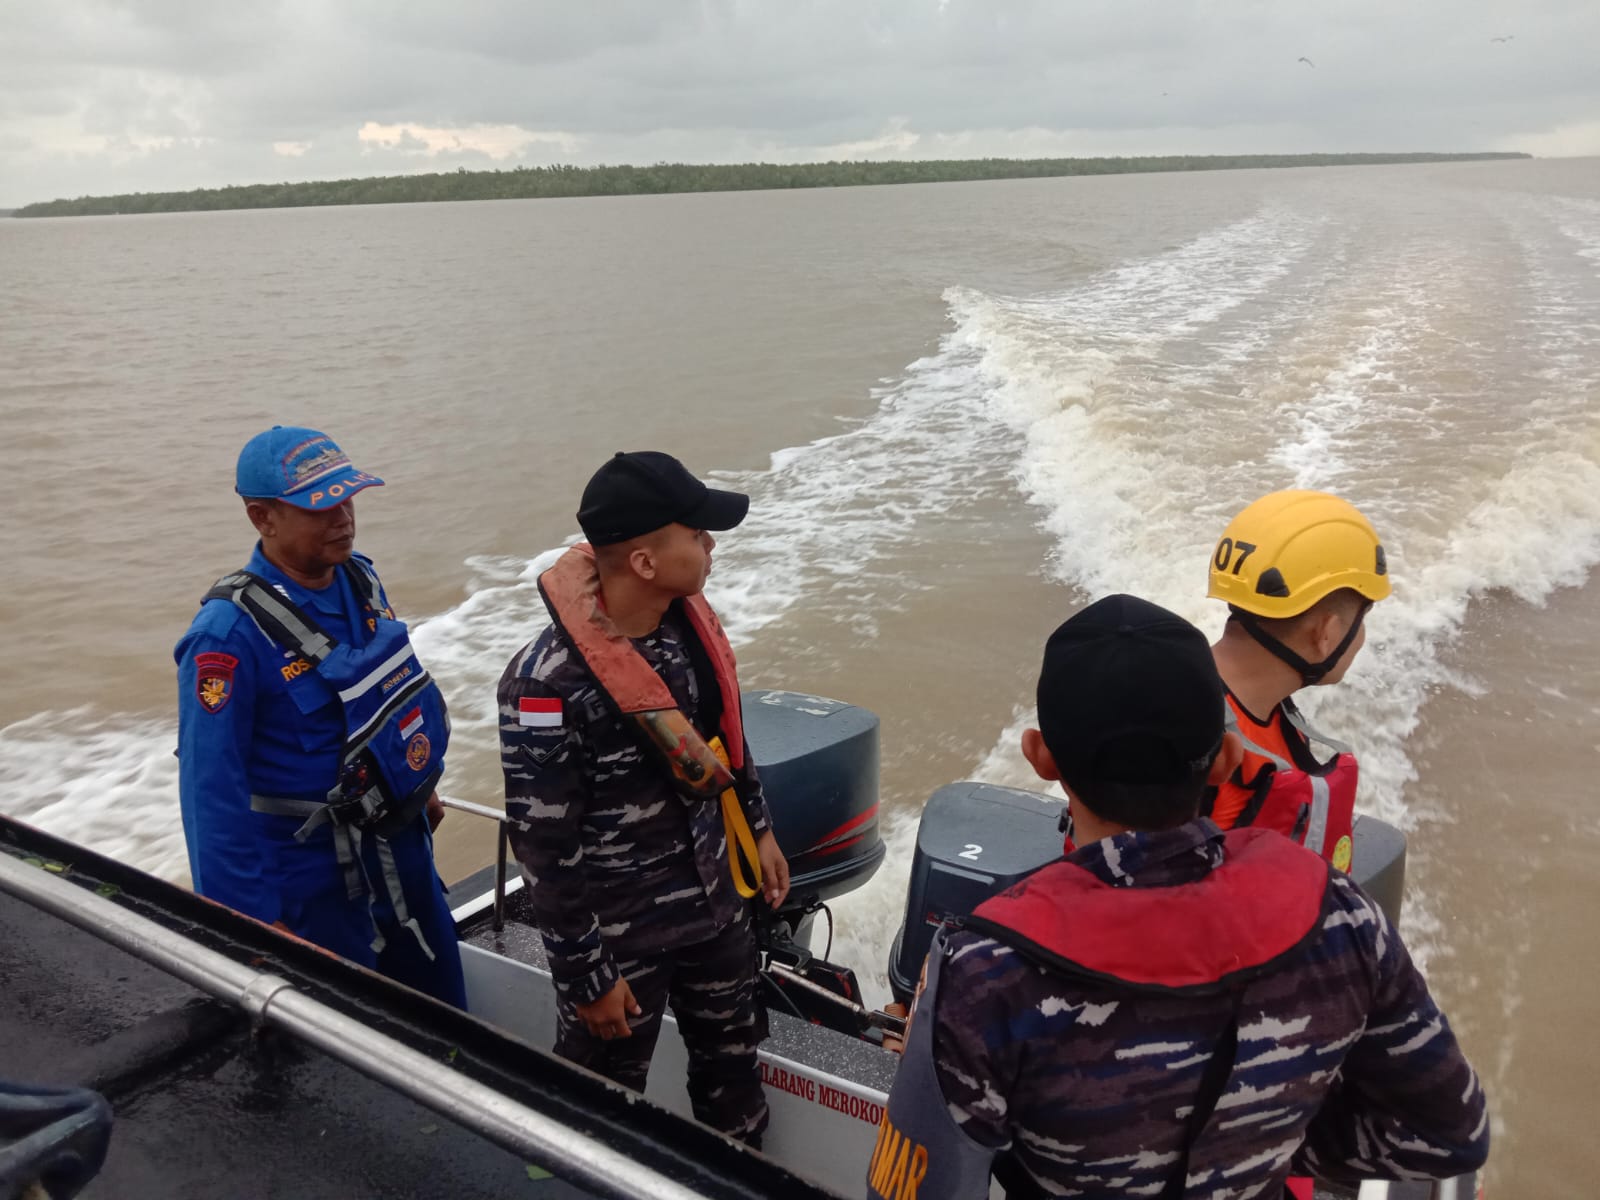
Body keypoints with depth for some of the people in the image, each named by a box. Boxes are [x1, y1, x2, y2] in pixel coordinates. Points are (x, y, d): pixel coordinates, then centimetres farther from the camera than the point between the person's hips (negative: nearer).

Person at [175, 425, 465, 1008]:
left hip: (401, 838, 7)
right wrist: (253, 918, -20)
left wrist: (421, 784, 20)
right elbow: (213, 791, -23)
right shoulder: (229, 635, -26)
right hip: (314, 869, -7)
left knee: (442, 1002, 23)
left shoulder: (358, 576, -4)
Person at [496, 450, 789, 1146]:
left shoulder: (687, 619, -8)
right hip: (620, 935, -7)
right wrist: (586, 977, -14)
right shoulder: (548, 685, -30)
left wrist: (758, 828, 17)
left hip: (717, 904, 7)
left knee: (732, 1064, 27)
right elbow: (545, 851, -22)